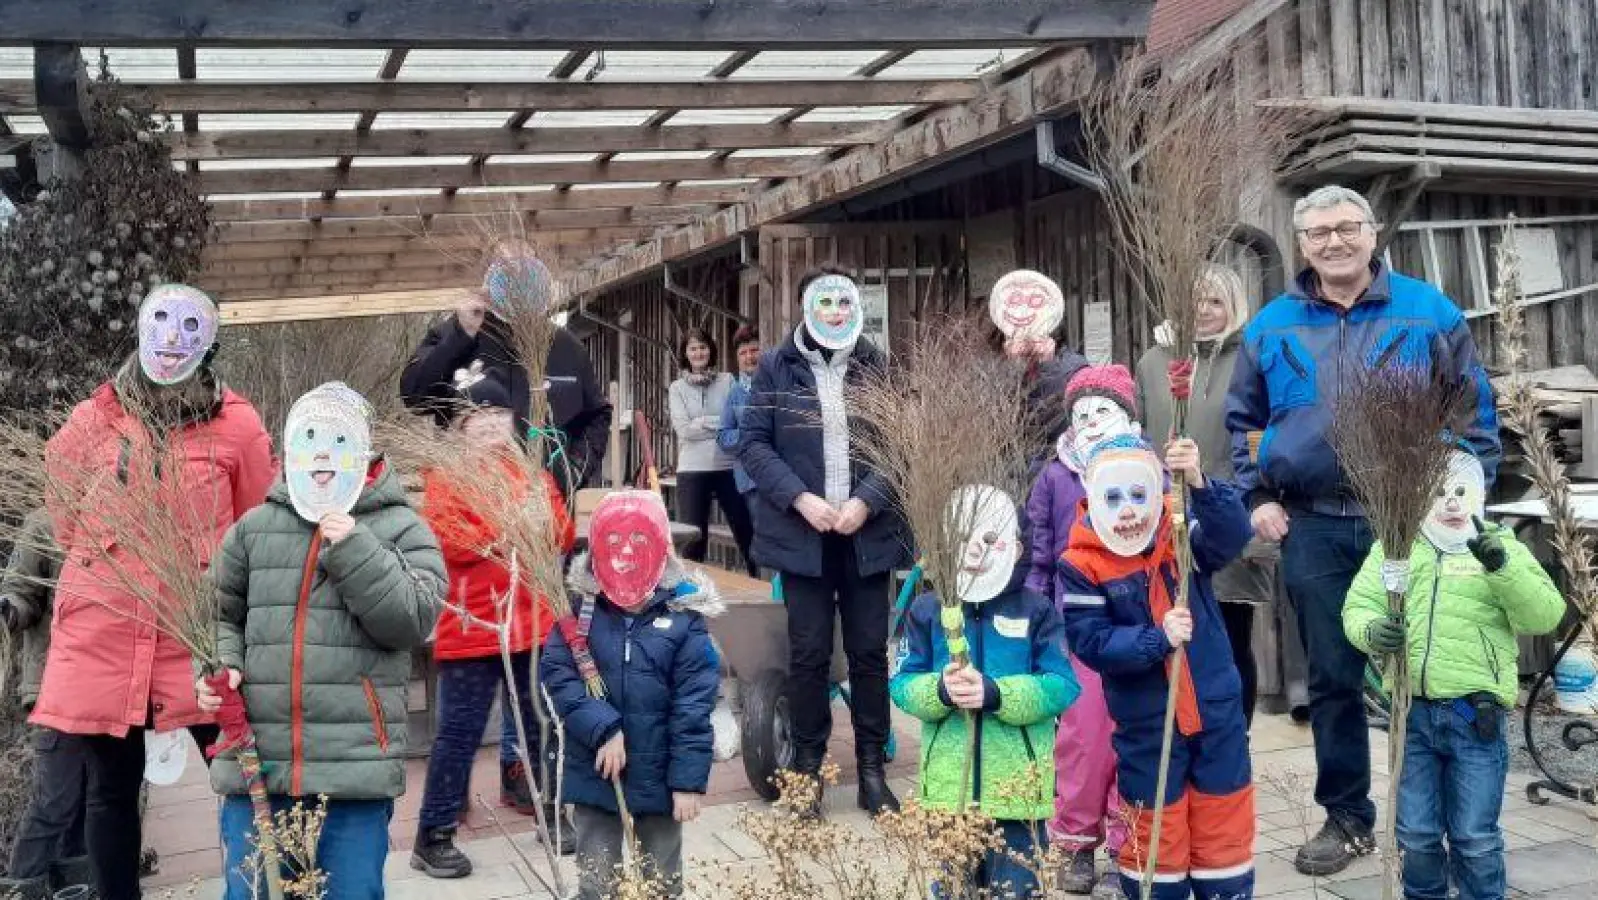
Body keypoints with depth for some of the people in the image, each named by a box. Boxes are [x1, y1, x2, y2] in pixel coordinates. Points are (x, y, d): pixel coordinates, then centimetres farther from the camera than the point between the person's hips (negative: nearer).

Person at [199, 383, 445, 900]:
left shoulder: (401, 528, 2)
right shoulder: (254, 528, 10)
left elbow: (414, 620, -9)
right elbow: (223, 617, 18)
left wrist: (354, 549, -15)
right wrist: (221, 667, -2)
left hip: (357, 764, -2)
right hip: (255, 759, 2)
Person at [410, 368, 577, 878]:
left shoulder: (529, 470, 13)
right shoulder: (444, 475, -3)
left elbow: (562, 538, 8)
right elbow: (449, 543, -18)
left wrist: (542, 516, -11)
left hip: (535, 622, 5)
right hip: (472, 626, -5)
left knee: (544, 722, 15)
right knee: (459, 732, -1)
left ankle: (551, 812, 30)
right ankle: (434, 836, 8)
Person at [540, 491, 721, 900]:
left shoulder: (682, 612, -10)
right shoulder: (579, 606, -7)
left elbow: (694, 702, -10)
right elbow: (556, 673, -11)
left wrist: (689, 778, -12)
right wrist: (602, 728, -22)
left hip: (658, 774, 0)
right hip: (595, 773, 1)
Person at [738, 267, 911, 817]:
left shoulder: (877, 367, 4)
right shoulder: (777, 367, 2)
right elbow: (753, 443, -1)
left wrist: (867, 501, -12)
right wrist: (800, 498, -13)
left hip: (868, 531, 1)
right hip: (803, 532, -1)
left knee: (869, 652, 6)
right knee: (809, 654, 4)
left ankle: (873, 771, 16)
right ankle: (806, 769, 15)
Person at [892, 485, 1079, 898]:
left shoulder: (1035, 609, -3)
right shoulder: (928, 610, 3)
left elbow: (1062, 687, -10)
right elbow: (902, 684, 1)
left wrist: (995, 694, -23)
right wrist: (941, 690, -21)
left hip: (1017, 786, -2)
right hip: (949, 786, 2)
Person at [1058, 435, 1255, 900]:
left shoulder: (1183, 532, -6)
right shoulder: (1081, 566, -11)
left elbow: (1232, 535, -26)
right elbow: (1091, 642, -16)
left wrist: (1199, 482, -42)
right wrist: (1157, 639, -28)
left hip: (1216, 711, 2)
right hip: (1146, 724, -2)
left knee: (1225, 826, 13)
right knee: (1154, 832, 12)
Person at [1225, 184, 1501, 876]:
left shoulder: (1428, 312, 1)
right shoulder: (1271, 327, 7)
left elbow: (1475, 411, 3)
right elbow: (1242, 422, 15)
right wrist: (1257, 498, 5)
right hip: (1312, 529, 2)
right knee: (1332, 680, 9)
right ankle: (1347, 818, 22)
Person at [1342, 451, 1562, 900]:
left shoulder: (1501, 548, 4)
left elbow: (1543, 617, -8)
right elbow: (1358, 605, 6)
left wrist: (1502, 567, -23)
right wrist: (1370, 630, -17)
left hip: (1475, 713, -2)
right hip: (1412, 711, 2)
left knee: (1475, 838, 5)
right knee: (1416, 834, 12)